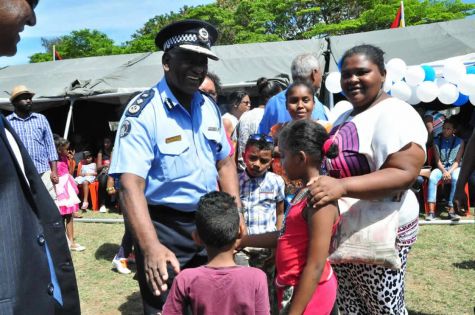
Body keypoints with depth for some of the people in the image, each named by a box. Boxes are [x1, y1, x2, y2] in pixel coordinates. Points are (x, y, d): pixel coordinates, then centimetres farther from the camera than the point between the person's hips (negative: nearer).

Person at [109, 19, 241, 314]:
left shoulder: (210, 106, 3)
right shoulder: (143, 112, -18)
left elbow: (225, 162, 12)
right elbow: (131, 184, -27)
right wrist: (151, 246, -37)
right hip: (163, 227, -6)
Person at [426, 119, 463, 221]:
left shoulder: (459, 142, 2)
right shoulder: (437, 141, 5)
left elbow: (457, 161, -3)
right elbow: (437, 160, 0)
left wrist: (449, 172, -19)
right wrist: (444, 171, -17)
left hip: (455, 167, -1)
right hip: (441, 167, 1)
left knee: (456, 179, -36)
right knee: (432, 178, -32)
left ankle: (451, 210, -35)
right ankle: (431, 211, -38)